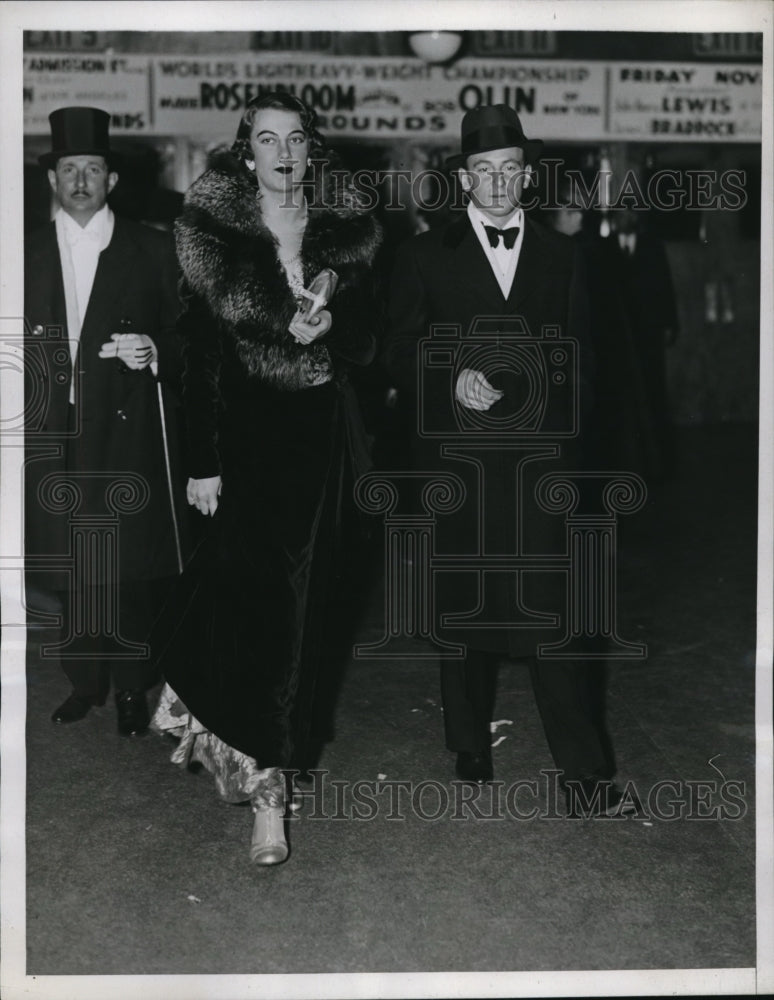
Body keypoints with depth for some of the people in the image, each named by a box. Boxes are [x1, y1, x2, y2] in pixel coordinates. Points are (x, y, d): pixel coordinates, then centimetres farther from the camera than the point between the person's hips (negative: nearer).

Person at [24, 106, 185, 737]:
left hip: (129, 432, -2)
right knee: (68, 566, 8)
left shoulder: (153, 252, 4)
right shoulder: (28, 256, 11)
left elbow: (184, 337, 4)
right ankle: (85, 680, 23)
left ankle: (133, 690, 13)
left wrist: (154, 352, -15)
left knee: (133, 567, 0)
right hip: (53, 437, 3)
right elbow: (18, 350, 12)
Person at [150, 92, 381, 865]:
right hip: (247, 430, -3)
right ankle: (265, 786, -4)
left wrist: (329, 328, -15)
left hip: (321, 433, 4)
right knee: (255, 592, -10)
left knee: (300, 595, 8)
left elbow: (366, 344, 9)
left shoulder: (341, 234, 7)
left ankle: (254, 752, 28)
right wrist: (204, 461, -10)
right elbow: (201, 351, -5)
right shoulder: (212, 229, -1)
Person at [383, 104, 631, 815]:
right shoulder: (425, 256, 6)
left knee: (556, 609, -5)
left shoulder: (561, 255, 11)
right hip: (456, 458, 0)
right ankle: (470, 750, 25)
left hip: (540, 461, 0)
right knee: (463, 609, 9)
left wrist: (565, 430, 2)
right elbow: (400, 354, 4)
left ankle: (587, 768, 2)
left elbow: (578, 357, 13)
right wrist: (452, 381, -14)